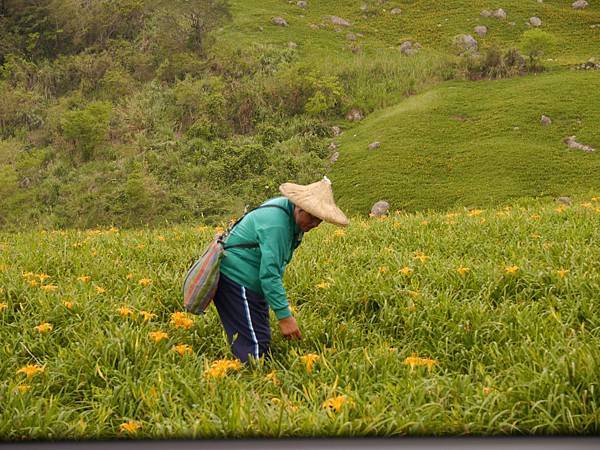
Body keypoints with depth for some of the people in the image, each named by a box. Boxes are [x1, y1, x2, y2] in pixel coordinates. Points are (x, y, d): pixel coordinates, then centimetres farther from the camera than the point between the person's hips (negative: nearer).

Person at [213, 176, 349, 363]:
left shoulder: (287, 210, 7)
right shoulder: (276, 223, -25)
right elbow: (269, 273, -29)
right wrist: (284, 316, -30)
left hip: (252, 284, 11)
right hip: (236, 282, -11)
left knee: (262, 342, 9)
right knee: (254, 349, -16)